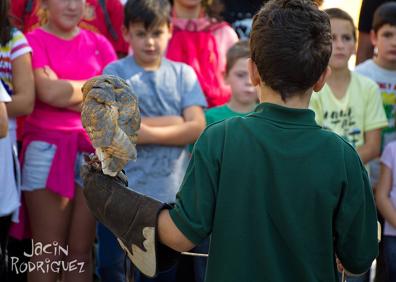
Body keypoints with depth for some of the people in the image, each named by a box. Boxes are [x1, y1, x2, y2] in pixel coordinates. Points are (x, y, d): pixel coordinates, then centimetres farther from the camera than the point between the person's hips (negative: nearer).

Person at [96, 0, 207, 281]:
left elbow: (197, 127, -3)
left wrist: (144, 132, -12)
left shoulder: (183, 73, 7)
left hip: (172, 195, 2)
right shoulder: (115, 72, 1)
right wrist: (174, 121, -6)